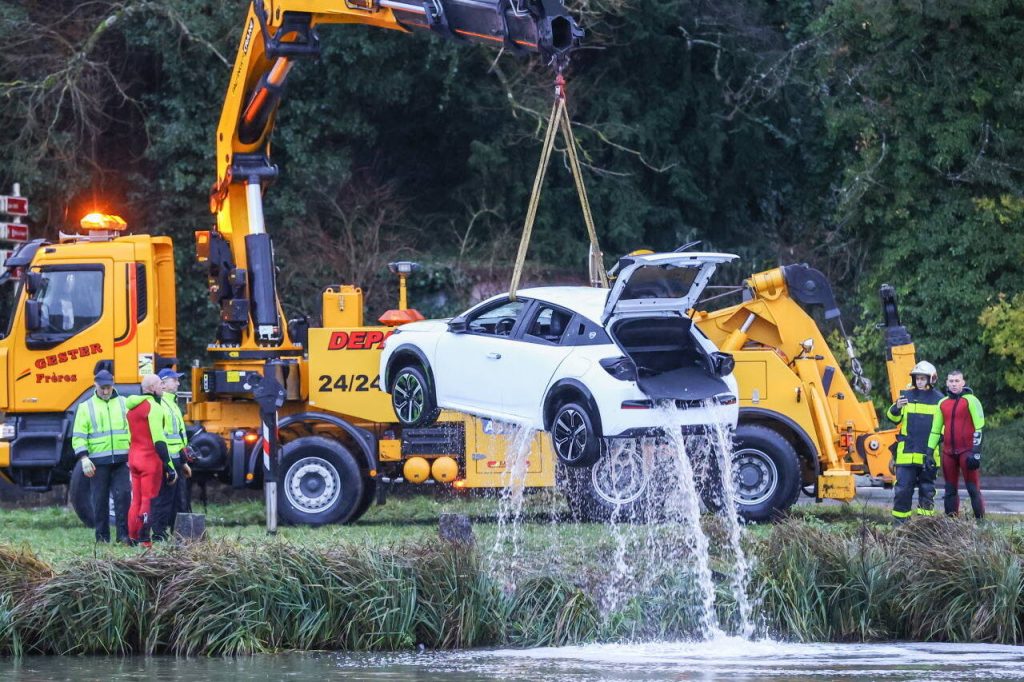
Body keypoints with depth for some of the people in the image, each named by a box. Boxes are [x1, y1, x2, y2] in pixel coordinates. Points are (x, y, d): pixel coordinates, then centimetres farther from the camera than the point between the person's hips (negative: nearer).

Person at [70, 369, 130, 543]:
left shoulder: (124, 404, 11)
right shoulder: (86, 407, 6)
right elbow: (78, 436, 1)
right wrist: (84, 458, -11)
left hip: (121, 461, 1)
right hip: (98, 461, -1)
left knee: (123, 495, -7)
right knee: (99, 499, 3)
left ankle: (123, 534, -3)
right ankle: (102, 537, 9)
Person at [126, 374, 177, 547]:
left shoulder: (132, 407, 14)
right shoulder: (153, 407, -13)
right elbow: (159, 440, -19)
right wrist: (169, 466, -18)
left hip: (133, 457, 8)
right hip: (150, 459, -8)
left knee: (136, 500, 13)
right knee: (148, 500, -5)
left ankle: (132, 538, 14)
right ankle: (144, 540, -6)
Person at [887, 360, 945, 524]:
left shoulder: (938, 400, 3)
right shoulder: (907, 396, 7)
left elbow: (942, 425, 5)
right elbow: (894, 417, 6)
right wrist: (896, 408, -18)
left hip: (928, 454, 0)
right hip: (906, 453, 0)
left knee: (927, 489, 7)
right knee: (903, 488, -4)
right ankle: (899, 521, 0)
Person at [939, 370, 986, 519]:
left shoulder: (971, 401, -4)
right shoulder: (942, 403, 14)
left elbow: (979, 427, -7)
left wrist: (976, 451, -14)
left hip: (967, 451, -6)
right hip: (948, 451, 6)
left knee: (973, 489, -7)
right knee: (950, 490, 8)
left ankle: (980, 519, -7)